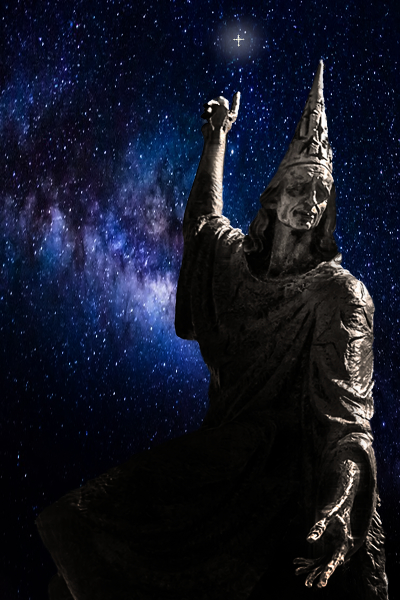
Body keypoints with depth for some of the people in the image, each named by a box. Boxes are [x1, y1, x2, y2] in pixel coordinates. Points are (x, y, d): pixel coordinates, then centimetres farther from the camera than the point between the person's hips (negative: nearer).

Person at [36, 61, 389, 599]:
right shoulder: (241, 258, 3)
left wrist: (339, 507, -37)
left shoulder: (340, 293, -13)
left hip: (292, 470, -5)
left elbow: (349, 412, -22)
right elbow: (205, 215, 27)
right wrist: (217, 138, 31)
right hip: (225, 449, 5)